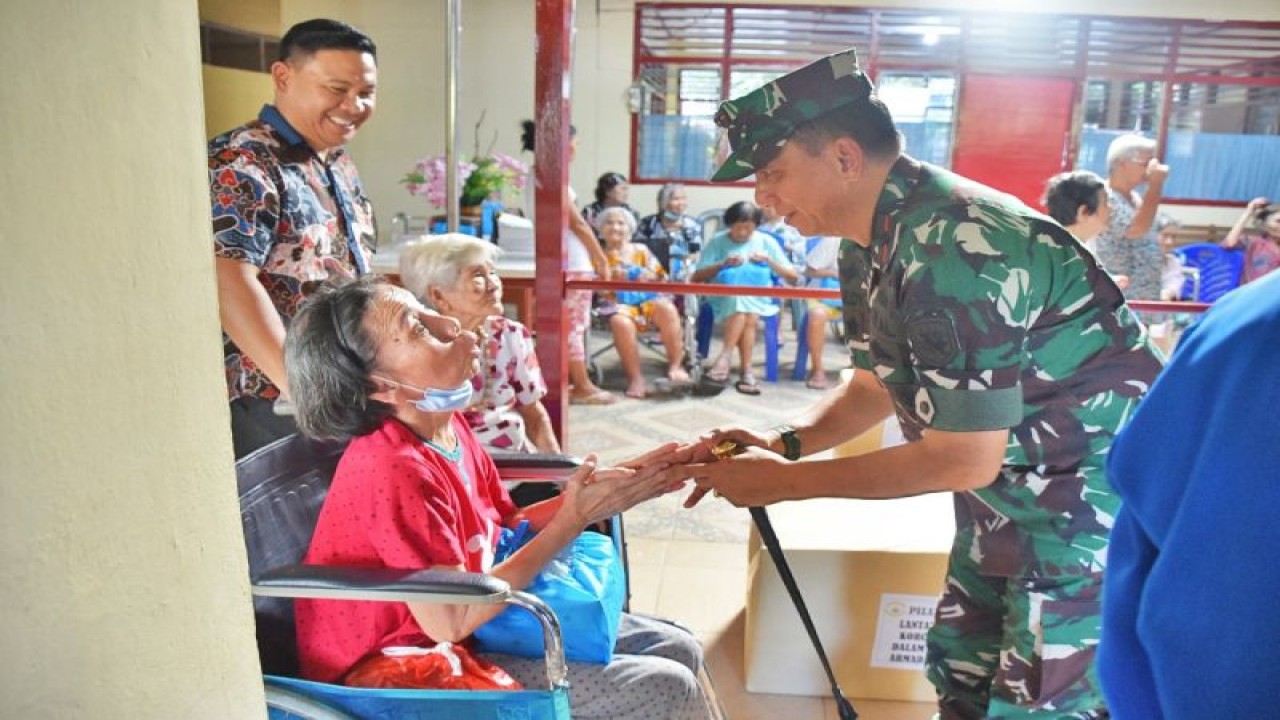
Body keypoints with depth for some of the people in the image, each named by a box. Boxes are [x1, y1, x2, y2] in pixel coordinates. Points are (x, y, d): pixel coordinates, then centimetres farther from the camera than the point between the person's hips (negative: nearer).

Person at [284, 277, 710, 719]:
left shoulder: (448, 428, -2)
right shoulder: (396, 470, -28)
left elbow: (506, 525, 6)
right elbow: (451, 622, -27)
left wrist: (593, 495, -9)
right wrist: (573, 519, -24)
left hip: (476, 629, 8)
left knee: (678, 650, 9)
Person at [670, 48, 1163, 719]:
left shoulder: (951, 247, -30)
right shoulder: (869, 243, -1)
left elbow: (965, 458, -26)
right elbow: (878, 385, 9)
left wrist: (785, 481, -20)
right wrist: (783, 442, -8)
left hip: (1097, 490, -9)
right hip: (1011, 486, 9)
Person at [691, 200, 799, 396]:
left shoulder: (767, 242, 11)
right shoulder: (717, 241, 8)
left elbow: (793, 277, 9)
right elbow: (696, 277, 2)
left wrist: (768, 260, -4)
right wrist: (723, 265, -10)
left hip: (758, 299, 1)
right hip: (724, 297, -1)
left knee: (746, 312, -35)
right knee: (747, 316, -35)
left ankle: (724, 357, -31)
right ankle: (746, 370, -34)